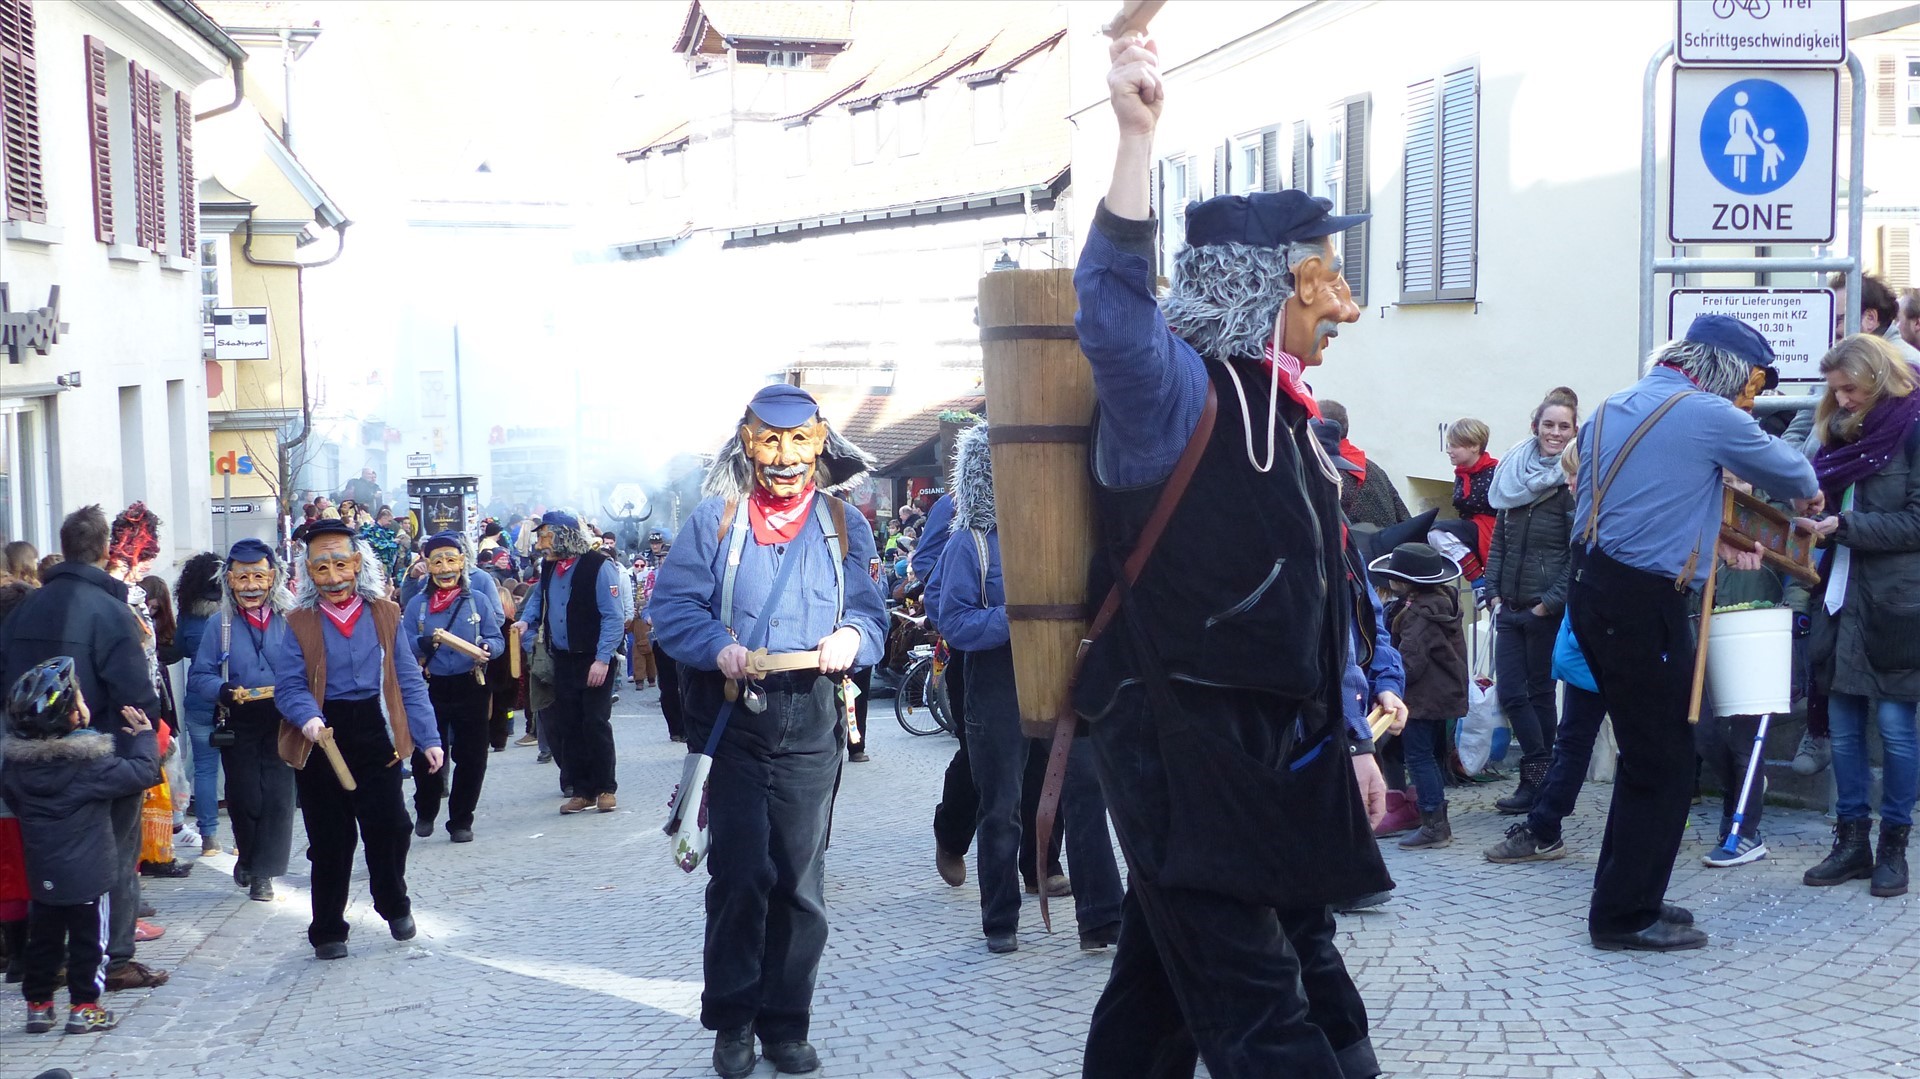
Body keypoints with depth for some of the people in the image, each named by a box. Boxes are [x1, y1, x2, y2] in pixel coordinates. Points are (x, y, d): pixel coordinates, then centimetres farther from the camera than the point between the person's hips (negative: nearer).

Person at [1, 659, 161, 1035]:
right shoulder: (91, 763, -19)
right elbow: (143, 773, -14)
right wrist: (144, 736, 0)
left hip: (41, 874, 5)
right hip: (88, 874, -5)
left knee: (43, 940, 15)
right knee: (88, 940, 6)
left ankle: (37, 1005, 22)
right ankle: (83, 1007, 10)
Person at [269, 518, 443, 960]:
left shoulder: (384, 614, 6)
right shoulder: (299, 623, 3)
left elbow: (409, 680, 6)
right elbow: (289, 687, -3)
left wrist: (428, 737, 1)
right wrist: (308, 719, -24)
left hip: (376, 736, 1)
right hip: (322, 740, -1)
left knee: (389, 826, -2)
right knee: (329, 841, 5)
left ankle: (394, 907, 25)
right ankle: (328, 931, 19)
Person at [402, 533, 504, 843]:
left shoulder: (479, 600, 3)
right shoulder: (417, 604, 4)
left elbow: (498, 640, 2)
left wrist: (487, 647, -21)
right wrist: (423, 643, -22)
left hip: (470, 688, 0)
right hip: (431, 688, 0)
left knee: (471, 757, 1)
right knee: (425, 756, 2)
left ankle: (461, 821, 16)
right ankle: (425, 813, 28)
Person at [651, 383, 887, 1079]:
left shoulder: (844, 525, 10)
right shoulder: (716, 518, 3)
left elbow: (871, 611, 7)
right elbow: (672, 605, -2)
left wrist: (852, 637, -16)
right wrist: (718, 647, -21)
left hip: (811, 727, 2)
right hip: (733, 720, -2)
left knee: (800, 882, 5)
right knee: (741, 874, -5)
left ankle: (785, 1022, 17)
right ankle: (732, 1022, 10)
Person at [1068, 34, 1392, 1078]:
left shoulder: (1280, 417, 17)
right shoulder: (1176, 393, -10)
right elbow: (1111, 305, -33)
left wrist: (1345, 741, 21)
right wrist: (1137, 134, -36)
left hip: (1272, 752, 9)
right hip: (1184, 748, -9)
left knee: (1160, 986, 18)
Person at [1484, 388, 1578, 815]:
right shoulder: (1515, 474, 9)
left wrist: (1550, 602, -14)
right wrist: (1494, 591, 5)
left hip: (1548, 609, -5)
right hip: (1510, 605, 5)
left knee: (1539, 691, 3)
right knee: (1509, 691, 2)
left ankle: (1538, 777, 12)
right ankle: (1543, 773, 10)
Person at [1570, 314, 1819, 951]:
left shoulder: (1612, 409, 15)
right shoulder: (1710, 416, -9)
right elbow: (1787, 469, 5)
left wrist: (1713, 545, 24)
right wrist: (1808, 496, 27)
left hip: (1593, 588, 9)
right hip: (1644, 607, -9)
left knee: (1645, 753, 19)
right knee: (1665, 764, 1)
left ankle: (1625, 893, 27)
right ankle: (1625, 916, 7)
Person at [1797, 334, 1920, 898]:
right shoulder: (1846, 431, 13)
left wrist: (1845, 527, -18)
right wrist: (1811, 524, 0)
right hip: (1842, 597, 7)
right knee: (1843, 724, 8)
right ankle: (1851, 841, 16)